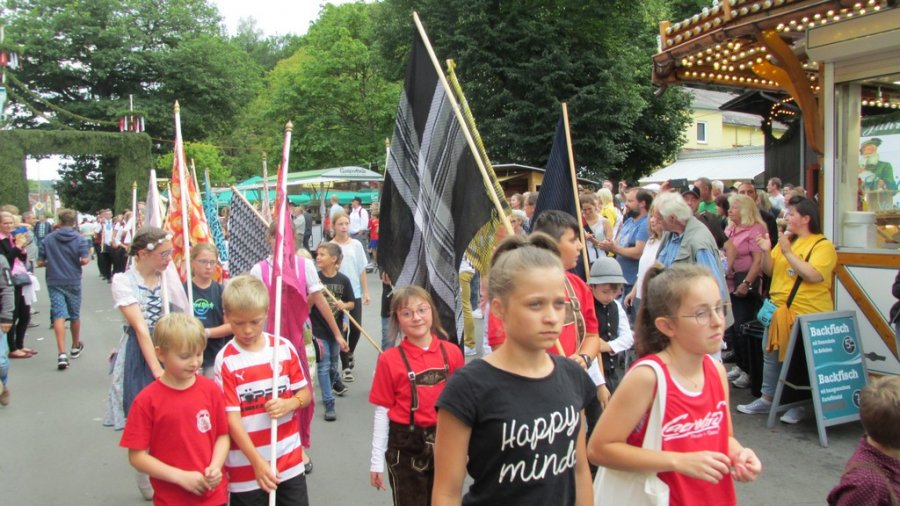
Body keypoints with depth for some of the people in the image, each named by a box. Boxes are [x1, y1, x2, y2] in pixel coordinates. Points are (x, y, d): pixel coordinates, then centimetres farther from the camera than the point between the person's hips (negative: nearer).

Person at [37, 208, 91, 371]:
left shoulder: (48, 239, 0)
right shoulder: (79, 239, -6)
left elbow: (40, 262, 1)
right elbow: (85, 260, -15)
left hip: (54, 282, 0)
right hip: (73, 282, 0)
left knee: (59, 315, -5)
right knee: (75, 315, 16)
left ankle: (61, 354, -19)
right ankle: (75, 347, 34)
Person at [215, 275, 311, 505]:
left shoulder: (284, 348, -2)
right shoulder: (225, 361, -12)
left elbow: (305, 393, 6)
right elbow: (231, 417, -14)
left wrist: (288, 405, -16)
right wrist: (257, 462, -18)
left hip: (290, 462, 3)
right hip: (246, 467, -3)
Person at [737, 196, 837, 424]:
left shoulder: (823, 245, -9)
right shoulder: (785, 240, 11)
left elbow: (813, 275, -24)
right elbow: (769, 270, 11)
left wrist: (788, 252, -22)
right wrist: (766, 251, -7)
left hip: (808, 313, -7)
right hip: (779, 309, 7)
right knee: (771, 351, 9)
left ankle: (798, 404, 16)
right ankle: (767, 398, 21)